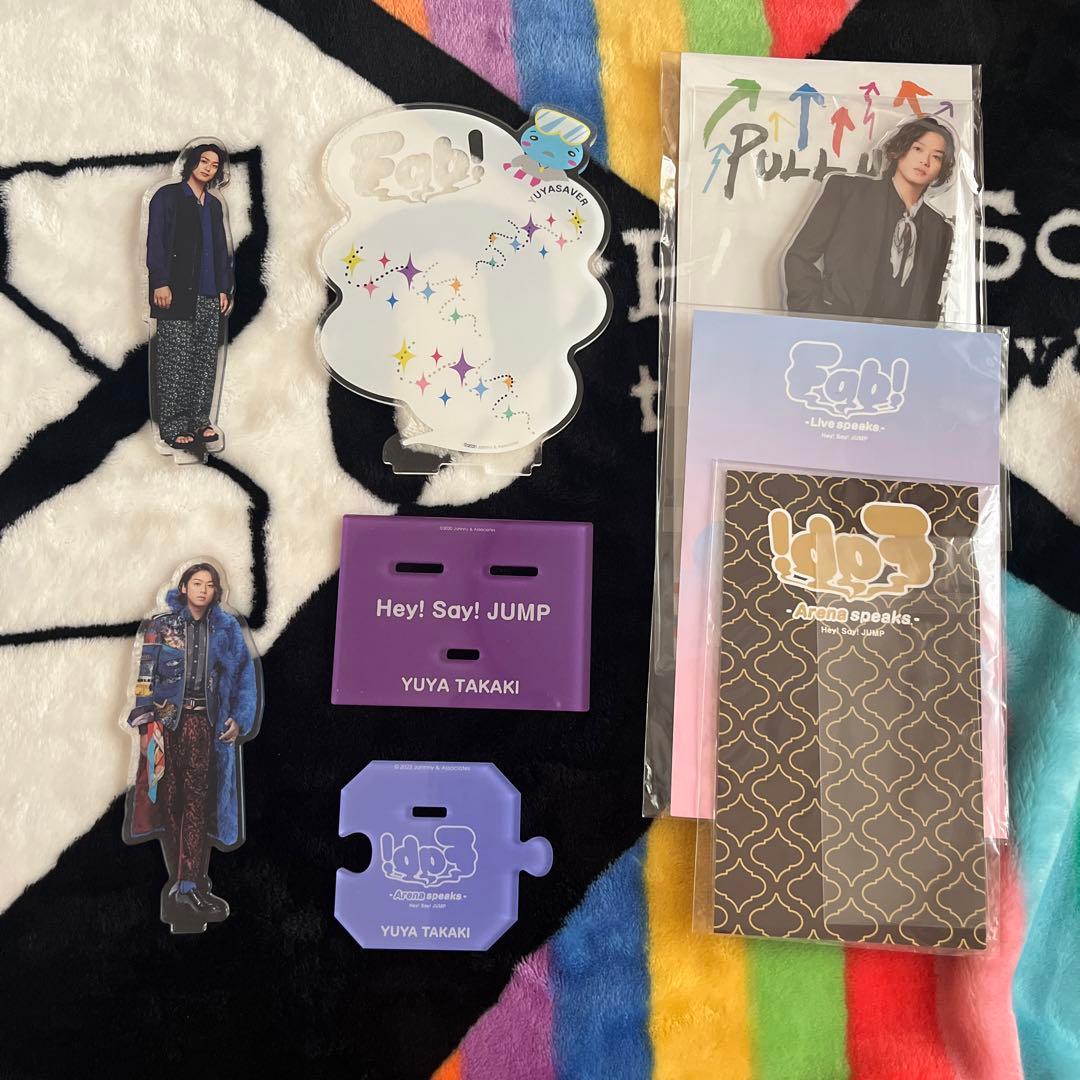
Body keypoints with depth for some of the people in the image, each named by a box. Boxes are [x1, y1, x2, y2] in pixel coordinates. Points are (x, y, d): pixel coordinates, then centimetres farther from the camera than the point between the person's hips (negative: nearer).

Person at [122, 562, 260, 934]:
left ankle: (186, 886, -6)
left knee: (197, 798, -6)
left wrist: (239, 719, 0)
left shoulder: (227, 628, 9)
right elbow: (144, 673, -2)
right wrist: (145, 718, -12)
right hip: (168, 718, 0)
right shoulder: (160, 626, 5)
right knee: (169, 795, 0)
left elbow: (245, 675, 9)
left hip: (206, 721, 0)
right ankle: (186, 881, 11)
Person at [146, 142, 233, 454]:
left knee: (206, 361, 3)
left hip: (209, 297, 6)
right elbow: (155, 241, -4)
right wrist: (160, 283, -13)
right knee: (175, 360, -6)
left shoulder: (214, 205, 20)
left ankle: (200, 420, 10)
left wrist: (224, 288, 13)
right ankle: (174, 427, -3)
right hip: (177, 292, -5)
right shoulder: (167, 196, 4)